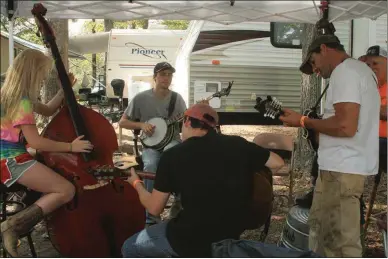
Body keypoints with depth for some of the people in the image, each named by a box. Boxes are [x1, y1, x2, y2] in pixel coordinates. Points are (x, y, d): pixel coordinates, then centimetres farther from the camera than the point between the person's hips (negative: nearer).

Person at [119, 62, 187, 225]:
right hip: (150, 144, 0)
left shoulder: (177, 98, 5)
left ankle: (179, 201, -18)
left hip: (172, 141, 0)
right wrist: (141, 125, -11)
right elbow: (122, 122, 5)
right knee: (150, 166, -34)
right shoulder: (141, 98, 0)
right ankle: (151, 215, -18)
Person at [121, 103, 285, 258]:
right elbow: (278, 163, 7)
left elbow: (154, 208, -5)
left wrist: (137, 183, 15)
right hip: (232, 233, 5)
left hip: (193, 240, -5)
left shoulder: (173, 155, -11)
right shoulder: (238, 144, -3)